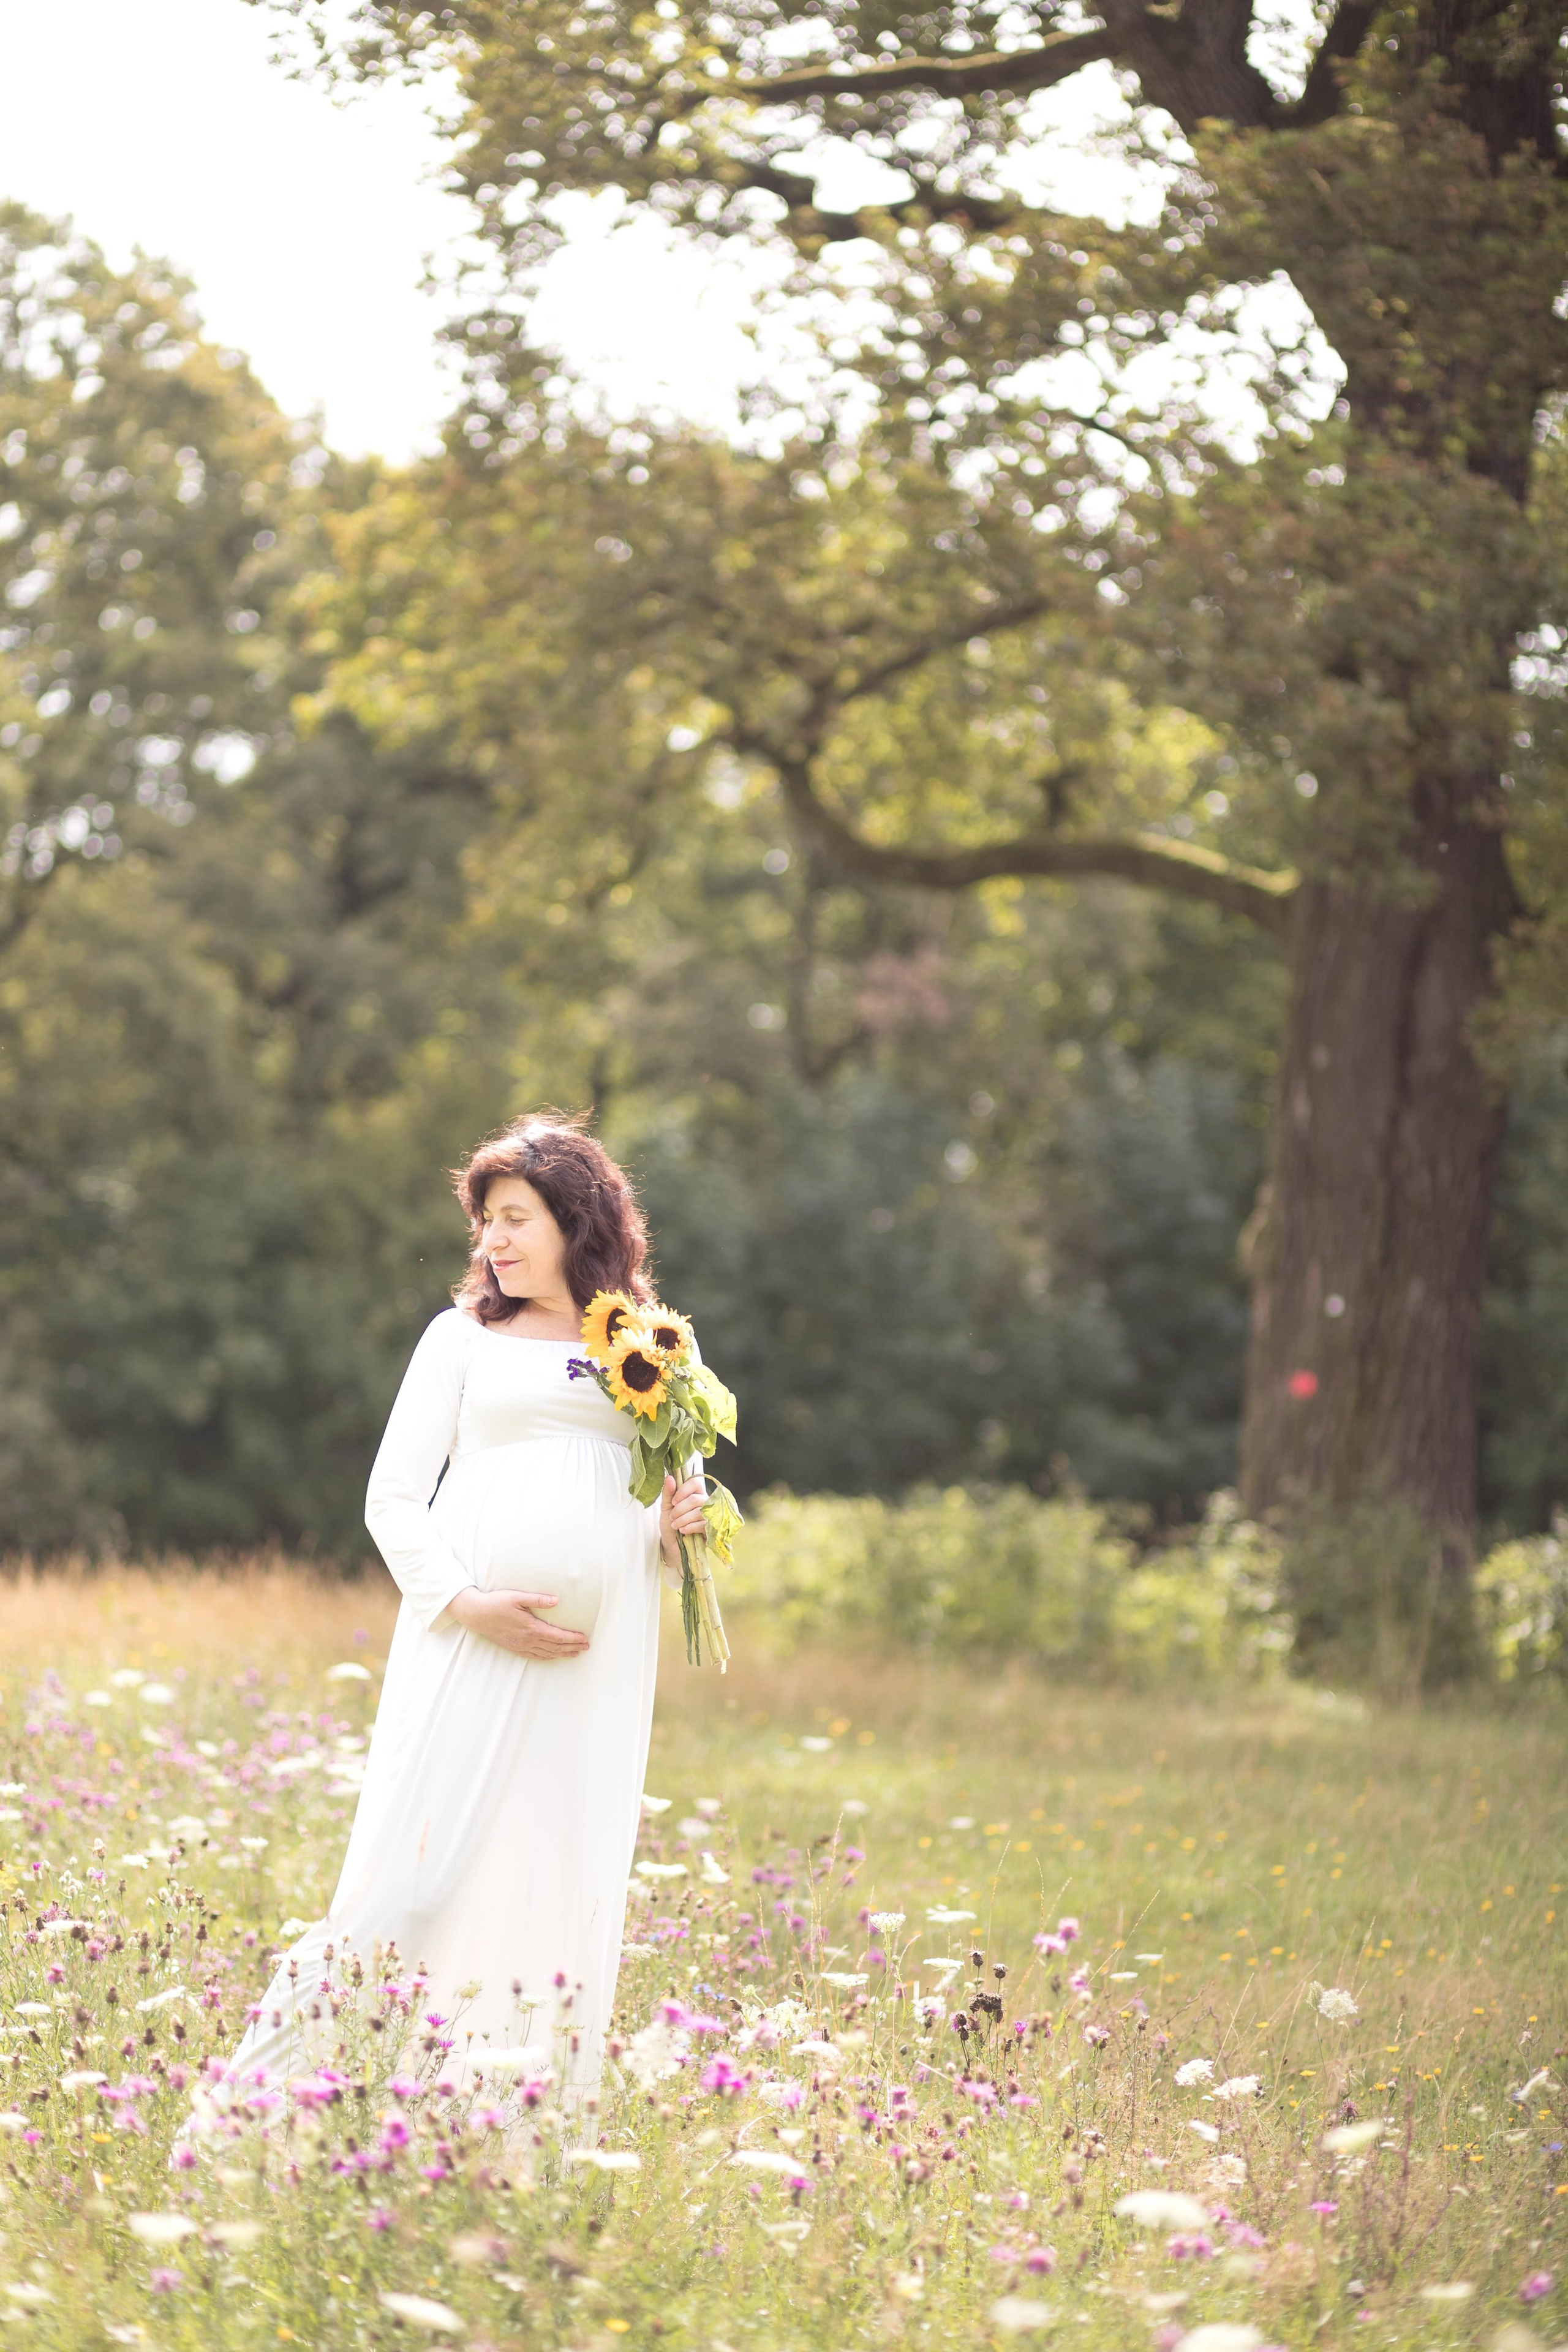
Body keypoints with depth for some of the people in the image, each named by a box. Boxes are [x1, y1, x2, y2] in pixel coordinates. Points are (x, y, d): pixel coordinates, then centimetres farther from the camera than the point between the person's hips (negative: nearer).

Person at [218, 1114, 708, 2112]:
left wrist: (678, 1527, 0)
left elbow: (667, 1495, 24)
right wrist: (466, 1601, -11)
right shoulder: (464, 1336, 9)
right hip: (470, 1638, -2)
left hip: (597, 1656, 2)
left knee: (562, 1880, 1)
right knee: (425, 1863, -9)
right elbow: (393, 1497, 5)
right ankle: (280, 2076, -3)